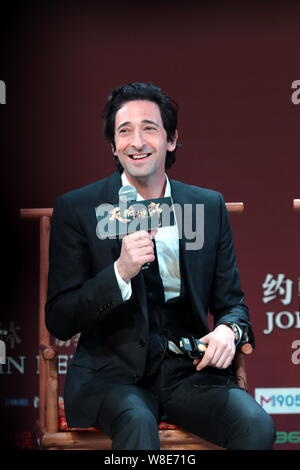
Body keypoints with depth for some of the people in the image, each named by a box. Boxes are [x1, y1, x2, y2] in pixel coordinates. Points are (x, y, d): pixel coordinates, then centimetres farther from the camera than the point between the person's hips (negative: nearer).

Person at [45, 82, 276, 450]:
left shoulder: (209, 206, 10)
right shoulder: (76, 209, 1)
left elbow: (231, 302, 15)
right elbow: (59, 322, -3)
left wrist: (228, 330, -10)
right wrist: (120, 272, -19)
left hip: (189, 370, 3)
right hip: (113, 373, -3)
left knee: (257, 425, -25)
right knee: (137, 422, -35)